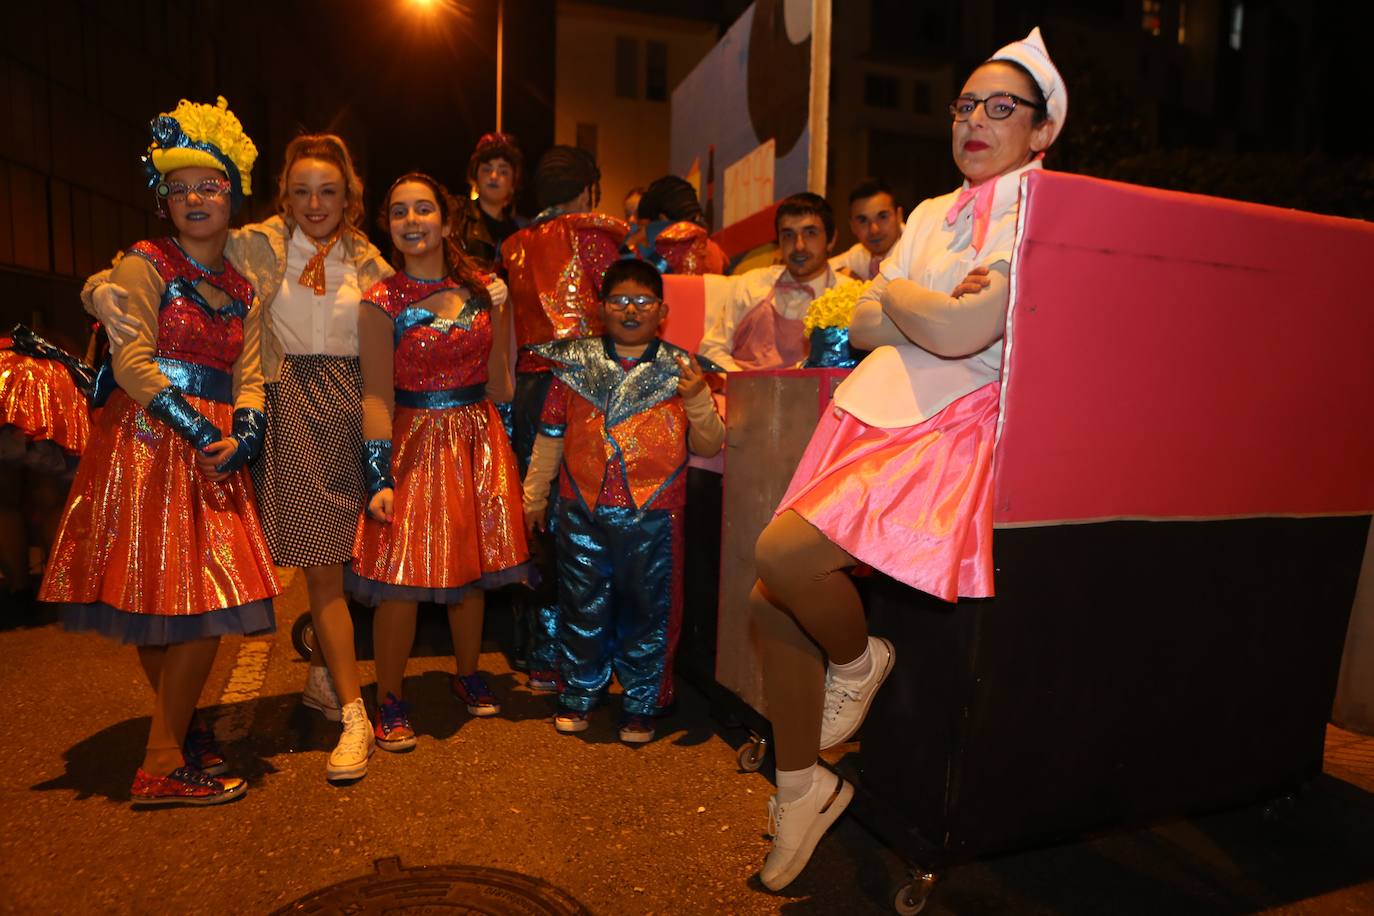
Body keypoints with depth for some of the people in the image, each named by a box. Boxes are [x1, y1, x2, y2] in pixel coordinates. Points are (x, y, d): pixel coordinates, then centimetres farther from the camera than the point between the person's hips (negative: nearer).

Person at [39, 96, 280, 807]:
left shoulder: (242, 289, 17)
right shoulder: (145, 264, 0)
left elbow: (248, 376, 10)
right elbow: (131, 361, -11)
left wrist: (243, 434, -9)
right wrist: (199, 431, -17)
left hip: (216, 454, 6)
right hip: (147, 445, -6)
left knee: (207, 604, 5)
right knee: (182, 604, -8)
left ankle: (174, 740, 20)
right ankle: (160, 769, 3)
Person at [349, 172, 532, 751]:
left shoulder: (480, 289, 4)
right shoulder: (382, 303, -6)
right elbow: (377, 396, -10)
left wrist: (509, 440, 11)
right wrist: (379, 477, -16)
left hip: (479, 440, 3)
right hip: (415, 443, -3)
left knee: (473, 564, 11)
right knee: (401, 577, -4)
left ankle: (467, 676, 31)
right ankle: (389, 701, 14)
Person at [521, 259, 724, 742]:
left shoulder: (679, 370, 3)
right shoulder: (576, 364, 6)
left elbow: (709, 445, 1)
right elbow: (551, 435, 12)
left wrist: (698, 399, -16)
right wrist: (534, 495, 14)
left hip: (653, 517, -1)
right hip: (583, 512, 1)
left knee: (647, 610, 9)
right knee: (583, 606, 12)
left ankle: (641, 703, 27)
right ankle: (579, 693, 32)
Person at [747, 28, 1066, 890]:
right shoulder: (933, 214, 21)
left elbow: (967, 329, -15)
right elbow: (864, 324, 12)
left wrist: (898, 296, 1)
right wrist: (936, 311, -5)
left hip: (951, 431, -7)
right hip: (875, 415, 7)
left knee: (784, 554, -27)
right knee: (772, 602, -1)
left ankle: (859, 660, 6)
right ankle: (801, 786, 18)